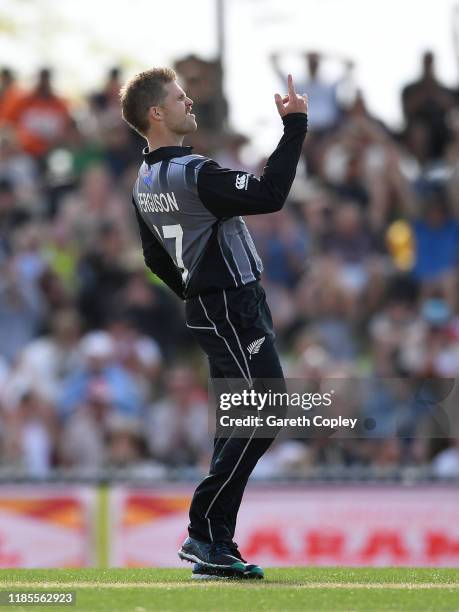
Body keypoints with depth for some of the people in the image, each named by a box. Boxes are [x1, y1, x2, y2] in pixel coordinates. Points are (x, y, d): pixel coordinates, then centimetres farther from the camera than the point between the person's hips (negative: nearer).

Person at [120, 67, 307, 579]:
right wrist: (294, 125, -22)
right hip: (235, 306, -10)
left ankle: (216, 547, 8)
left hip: (206, 307, 10)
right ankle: (203, 533, -11)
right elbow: (269, 194, -28)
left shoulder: (144, 184, 10)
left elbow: (156, 259, 19)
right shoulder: (192, 174, -20)